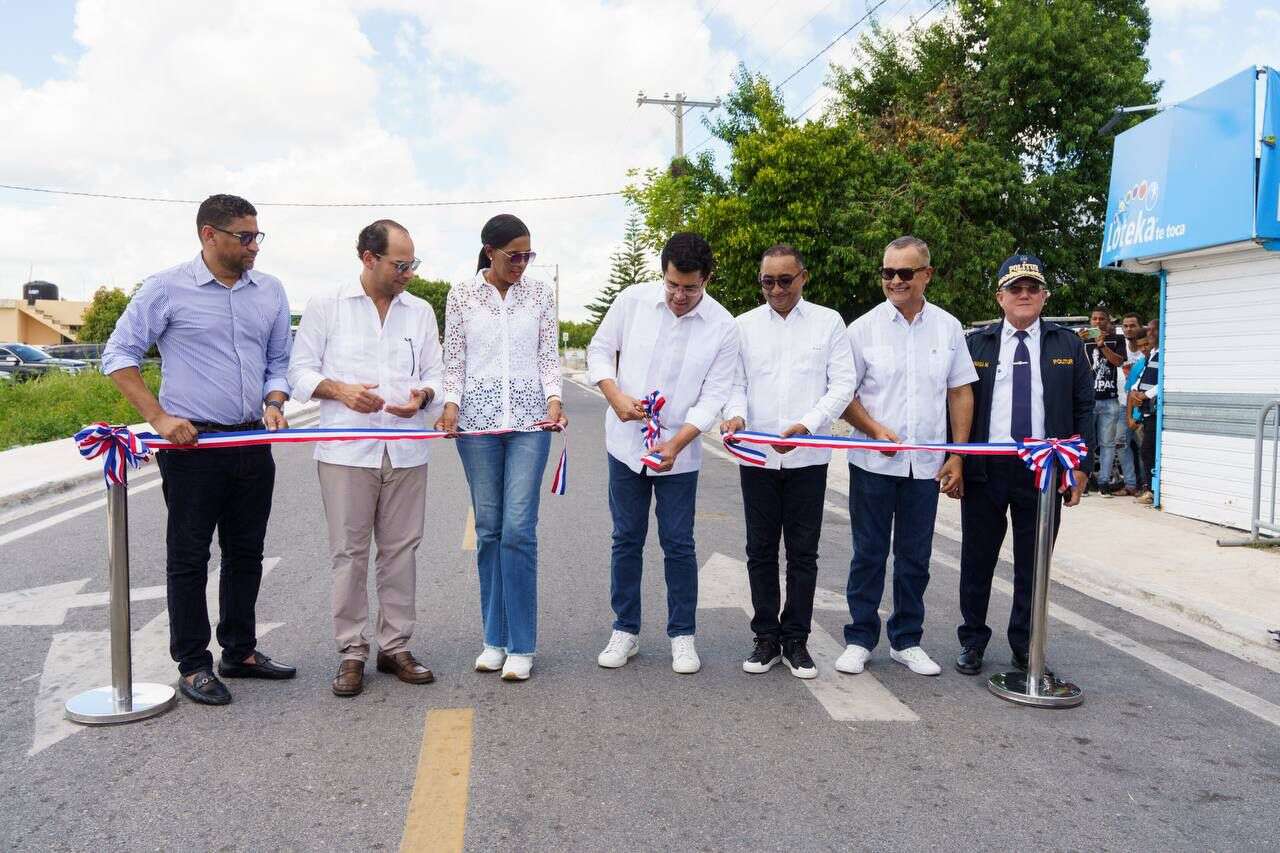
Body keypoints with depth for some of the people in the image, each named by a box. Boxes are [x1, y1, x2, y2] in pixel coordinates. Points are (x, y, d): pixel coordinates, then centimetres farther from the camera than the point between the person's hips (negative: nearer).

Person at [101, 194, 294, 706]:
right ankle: (192, 665, 15)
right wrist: (159, 418, -12)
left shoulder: (270, 291, 8)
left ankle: (239, 652, 27)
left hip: (253, 444, 5)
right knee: (188, 557, 4)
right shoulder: (167, 289, -6)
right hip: (192, 444, -5)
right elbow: (119, 355, -3)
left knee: (246, 553, 13)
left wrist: (273, 403, -3)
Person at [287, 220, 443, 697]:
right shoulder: (326, 307, 3)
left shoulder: (421, 311, 11)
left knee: (401, 550, 7)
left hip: (406, 450, 3)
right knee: (349, 552, 2)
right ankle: (352, 652, 13)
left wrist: (423, 394, -10)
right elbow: (301, 371, 3)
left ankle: (395, 647, 19)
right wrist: (339, 390, -16)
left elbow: (435, 373, 13)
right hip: (347, 449, -3)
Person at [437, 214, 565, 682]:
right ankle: (495, 638, 17)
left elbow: (549, 356, 6)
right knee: (489, 529, 6)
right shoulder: (462, 296, 5)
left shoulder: (540, 294, 6)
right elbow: (453, 361, 5)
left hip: (529, 420, -1)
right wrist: (451, 405, -11)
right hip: (478, 420, 1)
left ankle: (520, 644, 3)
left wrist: (554, 398, -11)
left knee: (518, 529, -7)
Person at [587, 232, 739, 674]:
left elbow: (714, 396, -10)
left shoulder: (722, 326, -8)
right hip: (626, 443, 1)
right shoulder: (633, 299, -5)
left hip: (679, 452, -1)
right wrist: (616, 396, -14)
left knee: (679, 545, 5)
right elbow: (599, 350, 4)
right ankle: (625, 631, 23)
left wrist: (677, 442, -23)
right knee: (627, 540, 10)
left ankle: (682, 635, 19)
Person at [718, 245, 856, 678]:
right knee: (760, 550, 8)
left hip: (807, 457, -2)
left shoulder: (828, 322, 2)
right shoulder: (745, 325, 8)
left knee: (803, 553, 6)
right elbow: (735, 382, 8)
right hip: (757, 456, 2)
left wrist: (806, 425, -16)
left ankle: (796, 640, 17)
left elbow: (843, 384, -2)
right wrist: (736, 414, -15)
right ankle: (766, 638, 19)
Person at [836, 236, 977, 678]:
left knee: (915, 558, 11)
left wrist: (956, 456, 2)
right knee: (868, 555, 5)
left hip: (926, 465, 2)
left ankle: (906, 641, 24)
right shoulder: (864, 327, -2)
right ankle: (859, 639, 17)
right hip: (873, 463, -2)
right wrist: (877, 430, -15)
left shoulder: (948, 327, 5)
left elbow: (960, 394, 8)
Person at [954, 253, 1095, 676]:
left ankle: (1025, 645, 23)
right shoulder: (975, 344, 5)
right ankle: (972, 641, 21)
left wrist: (1080, 465, -1)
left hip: (1044, 470, 1)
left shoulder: (1068, 345, 7)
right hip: (984, 467, 0)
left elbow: (1083, 408, 6)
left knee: (1033, 563, 9)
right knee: (977, 559, 8)